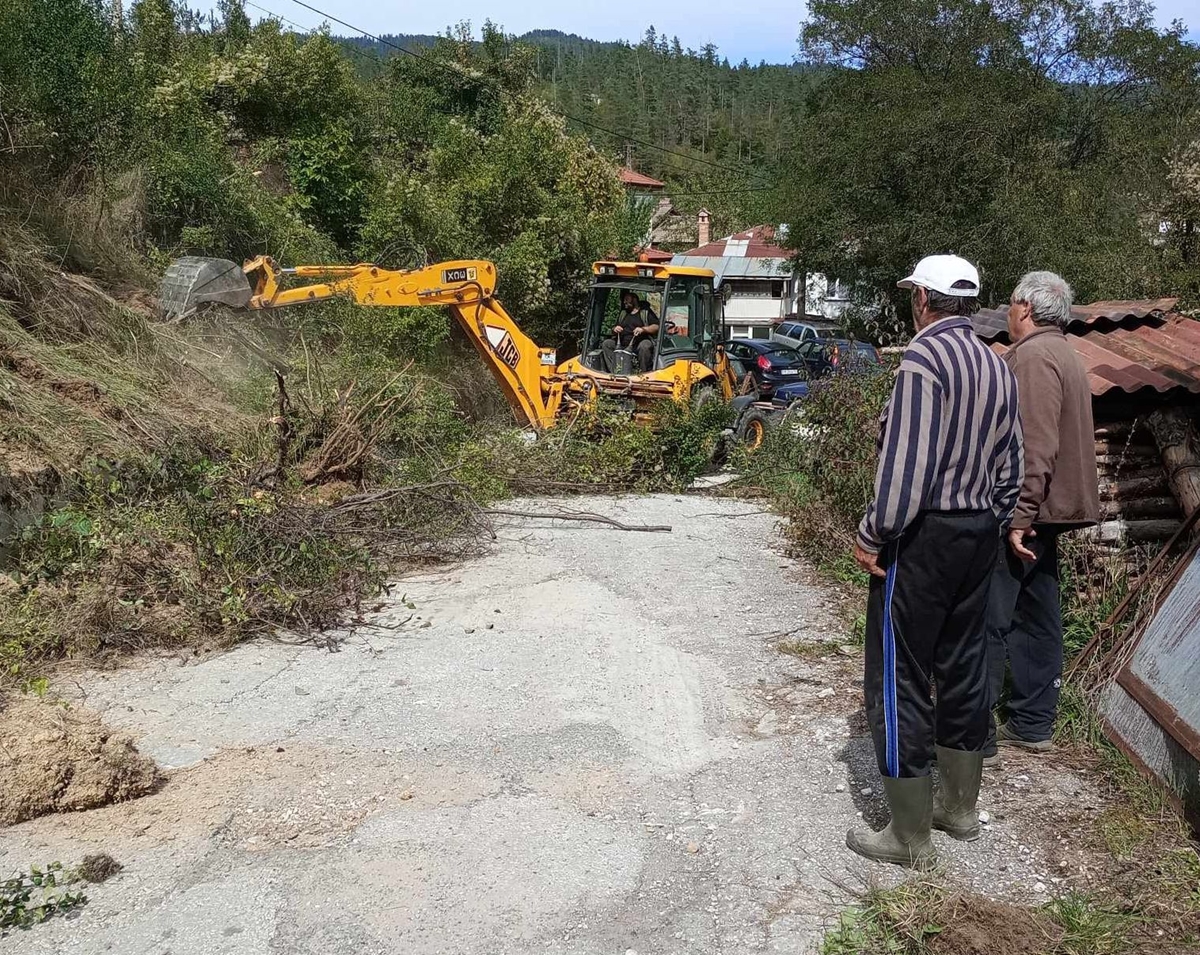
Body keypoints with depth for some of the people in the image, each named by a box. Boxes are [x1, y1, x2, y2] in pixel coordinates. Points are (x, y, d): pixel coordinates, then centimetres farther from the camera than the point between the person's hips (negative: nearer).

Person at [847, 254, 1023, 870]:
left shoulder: (925, 358, -15)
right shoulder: (998, 369, 12)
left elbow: (906, 465, -23)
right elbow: (1009, 470, 14)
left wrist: (873, 534, -14)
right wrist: (990, 530, 22)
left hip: (923, 537, -9)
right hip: (980, 534, 9)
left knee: (898, 680, 0)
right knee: (963, 669, 18)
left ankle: (910, 838, 9)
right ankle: (961, 809, 32)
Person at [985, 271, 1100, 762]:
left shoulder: (1034, 357, -15)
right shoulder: (1064, 354, 19)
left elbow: (1036, 447, -23)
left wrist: (1020, 515, -24)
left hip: (1018, 516, -11)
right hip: (1048, 511, 11)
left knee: (986, 621, -6)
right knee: (1037, 619, 14)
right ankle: (1033, 723, 23)